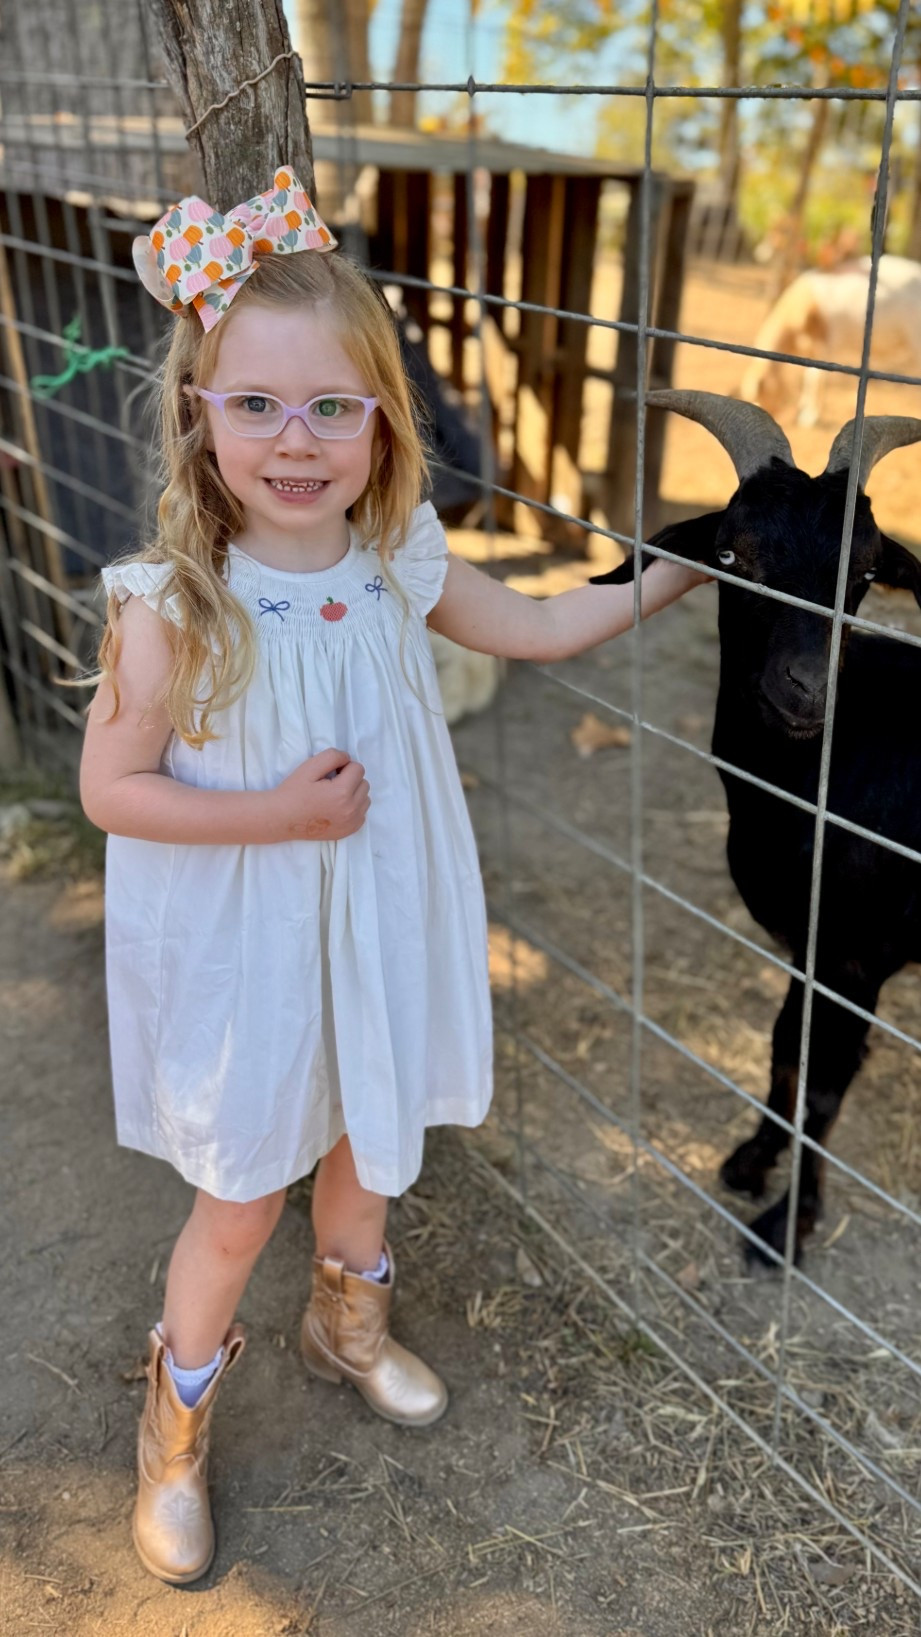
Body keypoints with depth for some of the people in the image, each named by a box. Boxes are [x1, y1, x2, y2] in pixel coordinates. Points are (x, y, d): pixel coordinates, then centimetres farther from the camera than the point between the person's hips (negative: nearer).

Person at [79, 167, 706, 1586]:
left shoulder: (399, 565, -10)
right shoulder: (174, 605, -24)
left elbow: (534, 627, 7)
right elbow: (111, 788, -17)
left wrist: (675, 569, 7)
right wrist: (282, 813, -24)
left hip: (372, 925, 5)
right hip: (238, 948, -5)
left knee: (367, 1139, 25)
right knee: (243, 1197, 10)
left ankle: (348, 1322, 57)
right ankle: (177, 1420, 40)